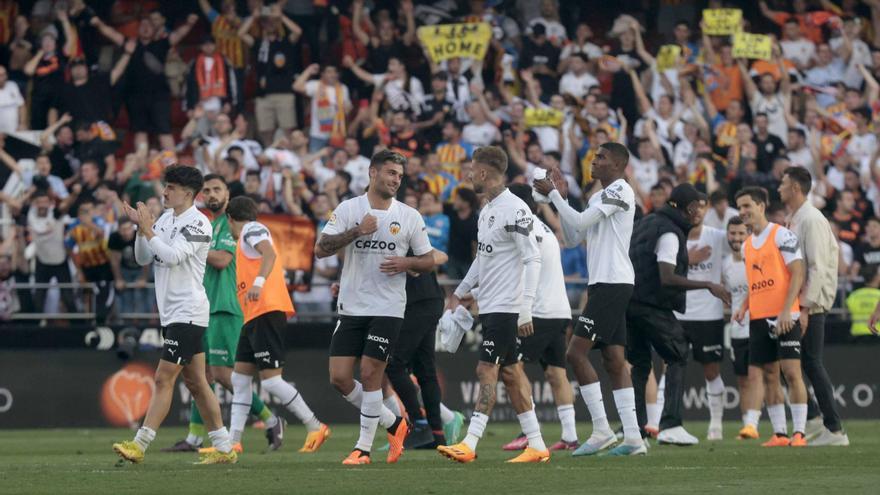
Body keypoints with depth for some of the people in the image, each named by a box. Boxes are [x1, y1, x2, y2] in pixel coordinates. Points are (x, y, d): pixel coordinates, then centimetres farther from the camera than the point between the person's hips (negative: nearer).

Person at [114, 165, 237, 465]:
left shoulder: (197, 223, -12)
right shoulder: (166, 218, 13)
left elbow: (172, 256, -24)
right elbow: (143, 258, 12)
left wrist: (148, 230, -17)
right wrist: (141, 227, -2)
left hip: (188, 313, -9)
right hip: (171, 313, 9)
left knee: (164, 379, -11)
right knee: (195, 383, 10)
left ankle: (140, 445, -13)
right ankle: (223, 448, 13)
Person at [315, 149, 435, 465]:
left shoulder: (409, 216, 3)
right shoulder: (349, 209, 1)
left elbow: (429, 260, 8)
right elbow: (320, 249, -7)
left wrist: (406, 263, -13)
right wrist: (356, 232, -18)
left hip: (388, 309, -2)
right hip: (351, 307, 2)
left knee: (370, 375, -7)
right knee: (339, 378, -1)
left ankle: (364, 448, 5)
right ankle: (394, 424, 17)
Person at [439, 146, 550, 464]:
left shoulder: (514, 210, -16)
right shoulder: (487, 210, 14)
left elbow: (533, 259, -19)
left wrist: (526, 309, -23)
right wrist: (460, 292, 26)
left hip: (505, 307, -9)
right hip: (489, 305, 9)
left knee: (487, 370, -12)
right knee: (509, 372, 8)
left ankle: (470, 444, -15)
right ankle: (537, 446, 12)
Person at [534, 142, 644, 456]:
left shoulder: (620, 191, -9)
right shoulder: (600, 197, 21)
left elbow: (579, 222, -17)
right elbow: (573, 238, 21)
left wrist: (553, 194, -8)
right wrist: (562, 197, 15)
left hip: (612, 283, -10)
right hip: (605, 285, 10)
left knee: (576, 353, -12)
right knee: (614, 361, 6)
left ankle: (602, 431, -12)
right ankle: (632, 437, 3)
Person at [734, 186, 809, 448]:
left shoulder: (782, 235, -5)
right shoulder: (747, 245, 17)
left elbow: (797, 274, -10)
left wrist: (786, 311, -19)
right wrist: (744, 307, 6)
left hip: (784, 316, -7)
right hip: (758, 318, 7)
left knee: (791, 372, -10)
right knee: (769, 375, 5)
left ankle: (799, 433, -10)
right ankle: (780, 433, 7)